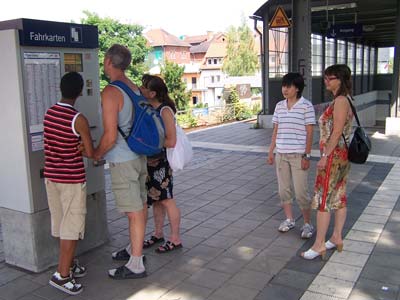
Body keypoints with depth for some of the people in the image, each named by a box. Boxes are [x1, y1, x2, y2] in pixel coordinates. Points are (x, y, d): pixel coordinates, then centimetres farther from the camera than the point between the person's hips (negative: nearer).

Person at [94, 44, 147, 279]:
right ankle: (134, 248, 35)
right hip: (139, 155, 9)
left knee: (134, 211, -2)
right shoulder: (136, 89, 7)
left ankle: (136, 265, 10)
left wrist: (96, 154, -4)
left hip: (123, 160, -8)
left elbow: (110, 136, -22)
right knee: (140, 206, 18)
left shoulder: (111, 93, -18)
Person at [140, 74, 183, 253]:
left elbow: (171, 141, -22)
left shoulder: (165, 111, -17)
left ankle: (175, 240, 14)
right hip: (150, 161, 8)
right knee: (155, 199, 17)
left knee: (166, 200, 1)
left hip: (162, 162, -7)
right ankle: (158, 234, 31)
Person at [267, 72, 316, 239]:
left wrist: (307, 156, -12)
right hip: (281, 154, 5)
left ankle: (307, 224, 16)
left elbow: (309, 133, -8)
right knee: (284, 189, 13)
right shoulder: (279, 106, 7)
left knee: (301, 192, -1)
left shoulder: (306, 106, -8)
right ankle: (289, 219, 30)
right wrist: (271, 151, 10)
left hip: (298, 155, -5)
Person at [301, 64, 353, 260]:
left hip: (333, 156, -10)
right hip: (341, 155, 10)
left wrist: (325, 156, -20)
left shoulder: (340, 100, -16)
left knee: (323, 198, -5)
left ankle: (320, 244, 2)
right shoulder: (343, 100, 14)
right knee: (339, 196, 14)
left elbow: (337, 132, -21)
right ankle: (337, 238, 24)